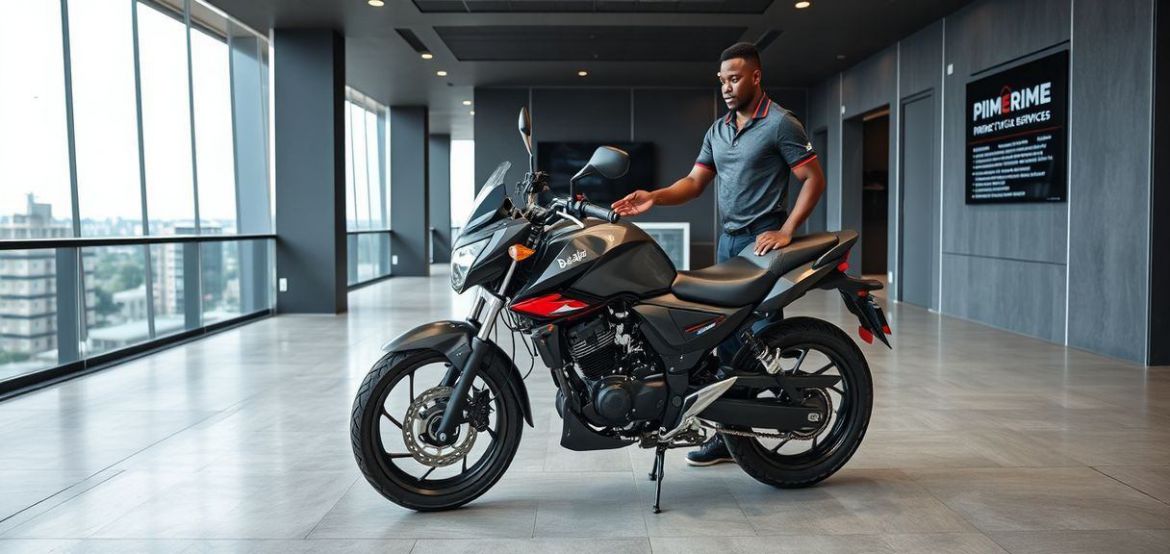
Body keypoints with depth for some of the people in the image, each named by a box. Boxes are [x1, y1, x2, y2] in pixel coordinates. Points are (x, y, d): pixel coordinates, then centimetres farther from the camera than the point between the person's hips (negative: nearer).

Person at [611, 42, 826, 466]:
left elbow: (814, 179, -8)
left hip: (763, 242, -7)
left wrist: (786, 231, -16)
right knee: (726, 338, 7)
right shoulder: (718, 130, 16)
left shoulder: (780, 123, -6)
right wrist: (654, 197, -7)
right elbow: (694, 182, 11)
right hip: (728, 240, 8)